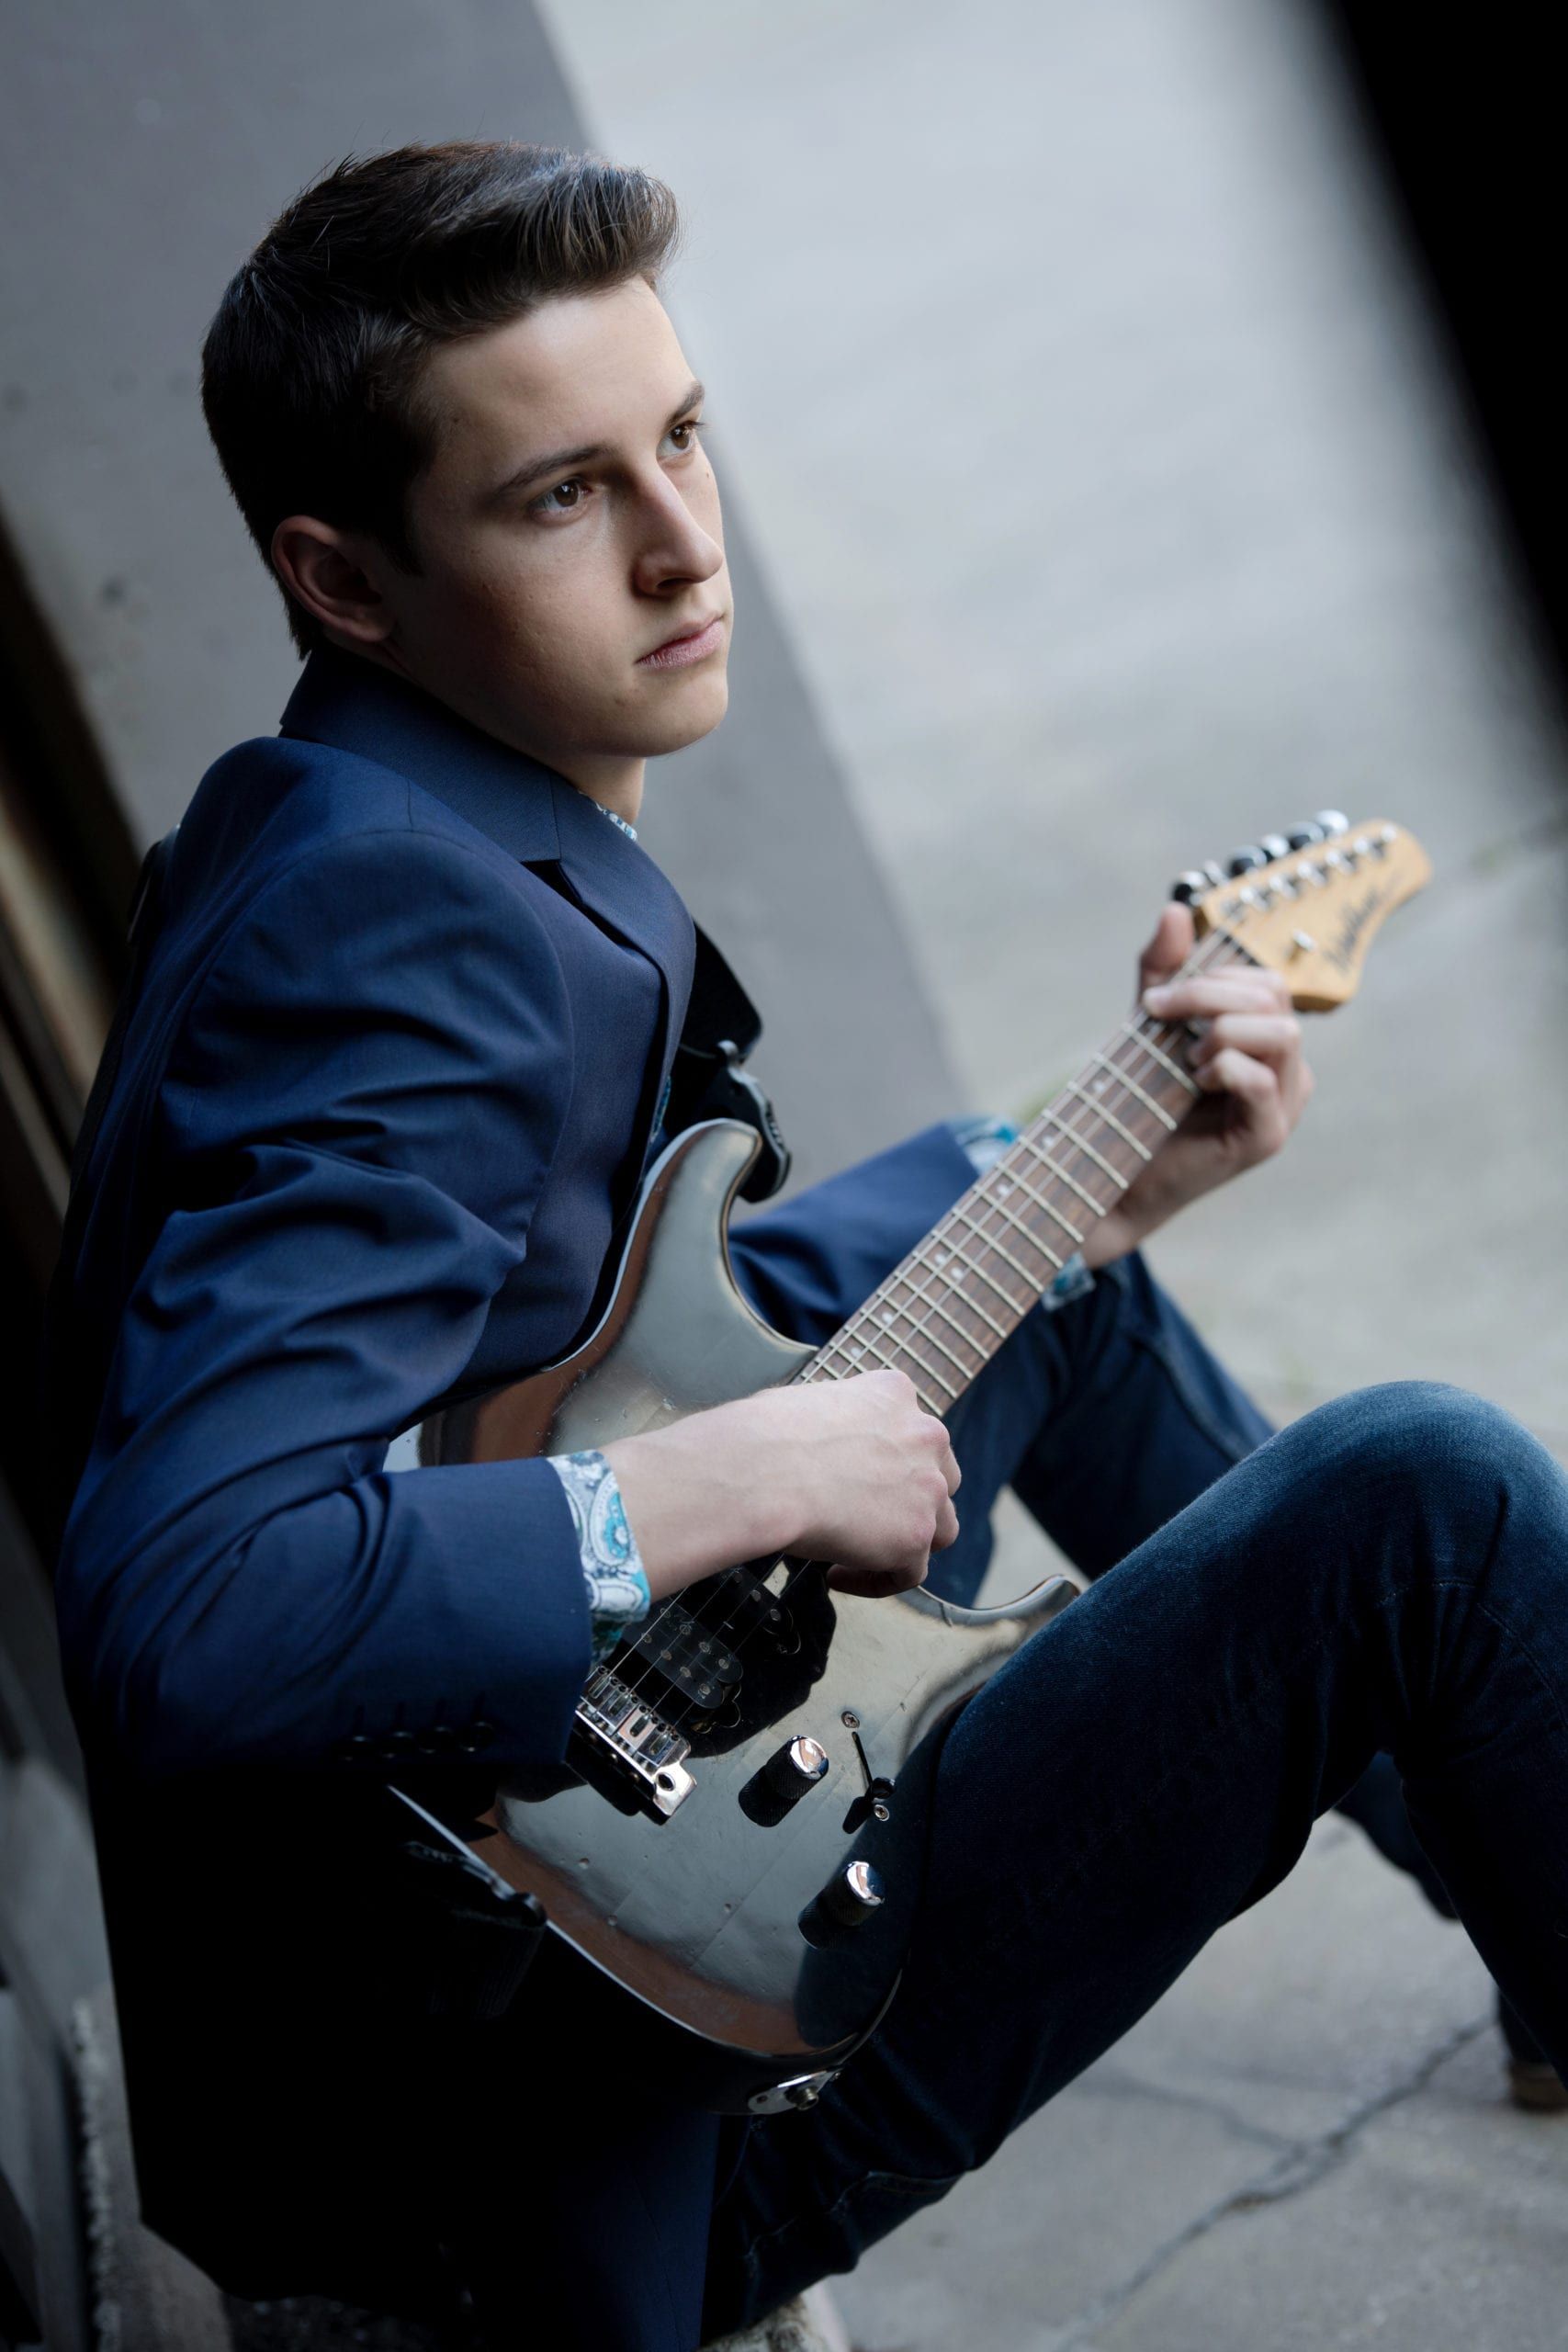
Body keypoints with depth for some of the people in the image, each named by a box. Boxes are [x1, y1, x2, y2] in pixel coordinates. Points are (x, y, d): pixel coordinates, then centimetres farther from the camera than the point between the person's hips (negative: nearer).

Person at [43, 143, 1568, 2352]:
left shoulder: (345, 836, 5)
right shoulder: (402, 930, -26)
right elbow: (173, 1623, -38)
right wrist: (730, 1482, -29)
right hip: (603, 2125, -10)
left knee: (1026, 1263, 24)